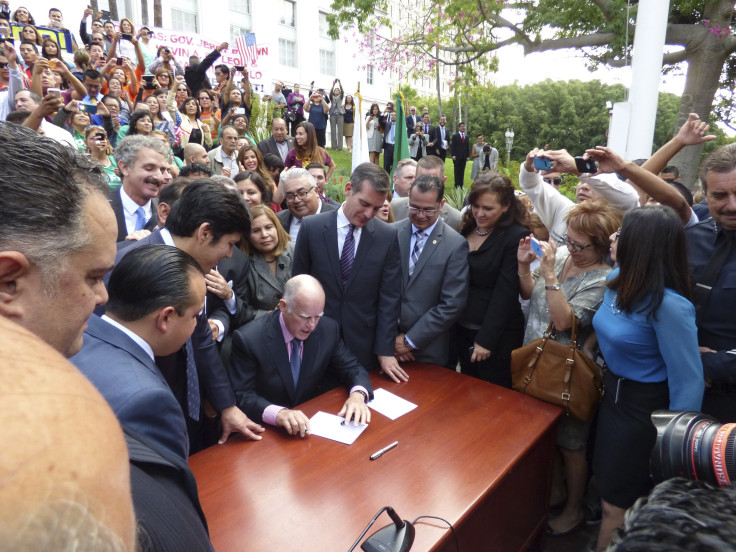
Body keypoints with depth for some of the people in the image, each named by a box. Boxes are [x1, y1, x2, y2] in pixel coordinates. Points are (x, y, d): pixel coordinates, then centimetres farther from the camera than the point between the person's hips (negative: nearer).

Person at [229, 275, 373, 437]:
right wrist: (277, 413, -35)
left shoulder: (328, 329, -7)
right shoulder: (248, 339, -17)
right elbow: (242, 395, -16)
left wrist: (358, 394, -21)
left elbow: (352, 369, 2)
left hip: (311, 420, 2)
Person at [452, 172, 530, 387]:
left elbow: (504, 294, -17)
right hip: (461, 330, 6)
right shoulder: (466, 229, 4)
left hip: (497, 335, -6)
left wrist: (485, 340, -16)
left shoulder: (517, 237, -15)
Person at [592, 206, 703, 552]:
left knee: (617, 504, 13)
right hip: (614, 392, 8)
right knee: (608, 482, 27)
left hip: (644, 407, -8)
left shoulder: (669, 305, -31)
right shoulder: (618, 280, -7)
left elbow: (688, 381, -24)